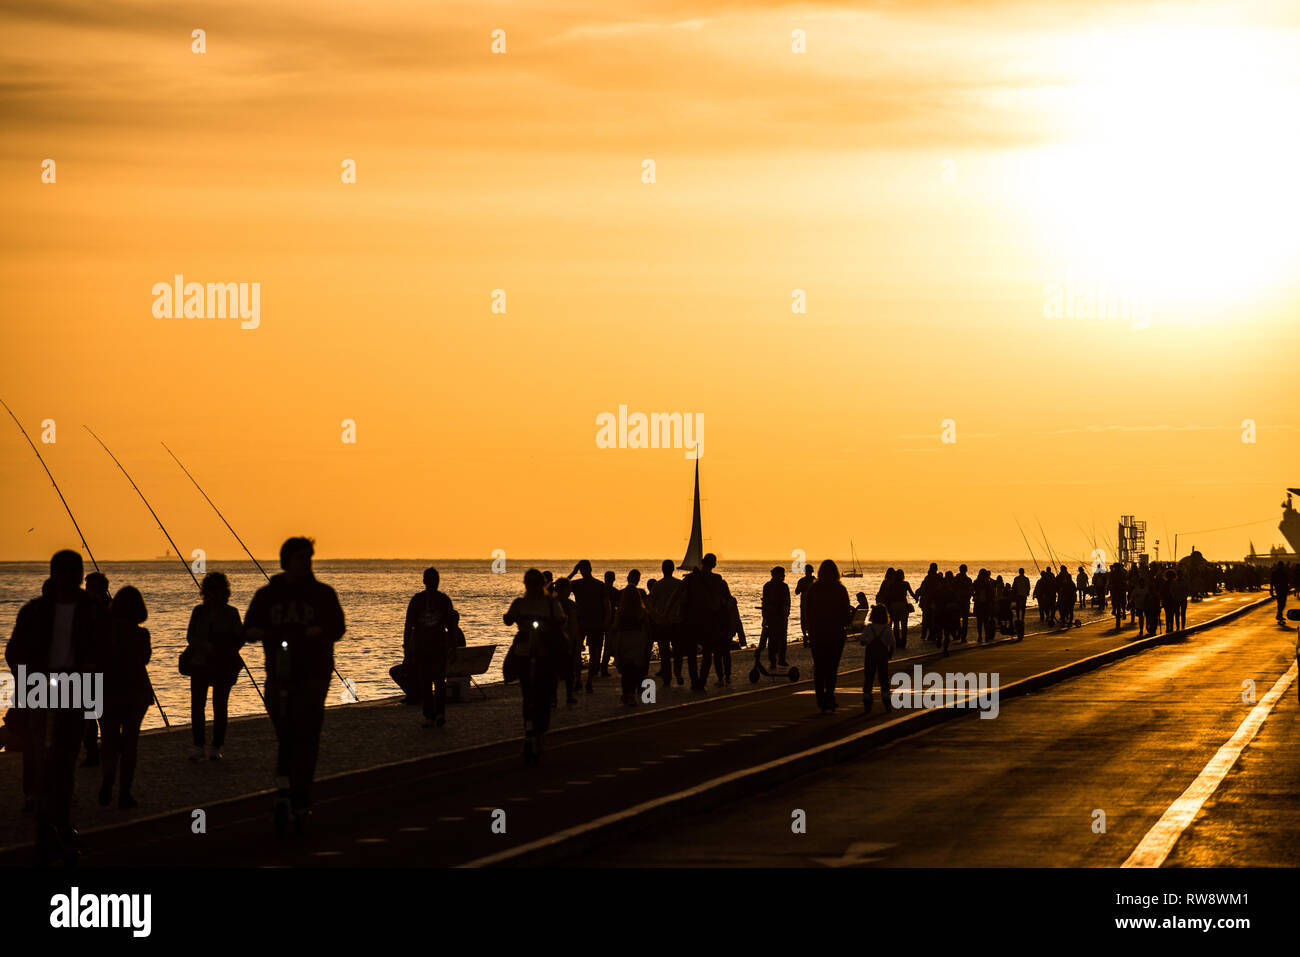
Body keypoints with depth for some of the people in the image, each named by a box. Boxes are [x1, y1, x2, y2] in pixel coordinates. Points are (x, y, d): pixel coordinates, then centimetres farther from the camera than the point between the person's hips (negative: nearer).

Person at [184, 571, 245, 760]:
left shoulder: (231, 612, 4)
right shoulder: (199, 611, 8)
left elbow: (239, 638, 3)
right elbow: (190, 636, 3)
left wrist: (226, 651, -15)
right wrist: (204, 645, -16)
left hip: (224, 666, -1)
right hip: (200, 664, 1)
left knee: (220, 706, 1)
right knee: (197, 705, -8)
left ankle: (217, 748, 9)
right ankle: (198, 746, -3)